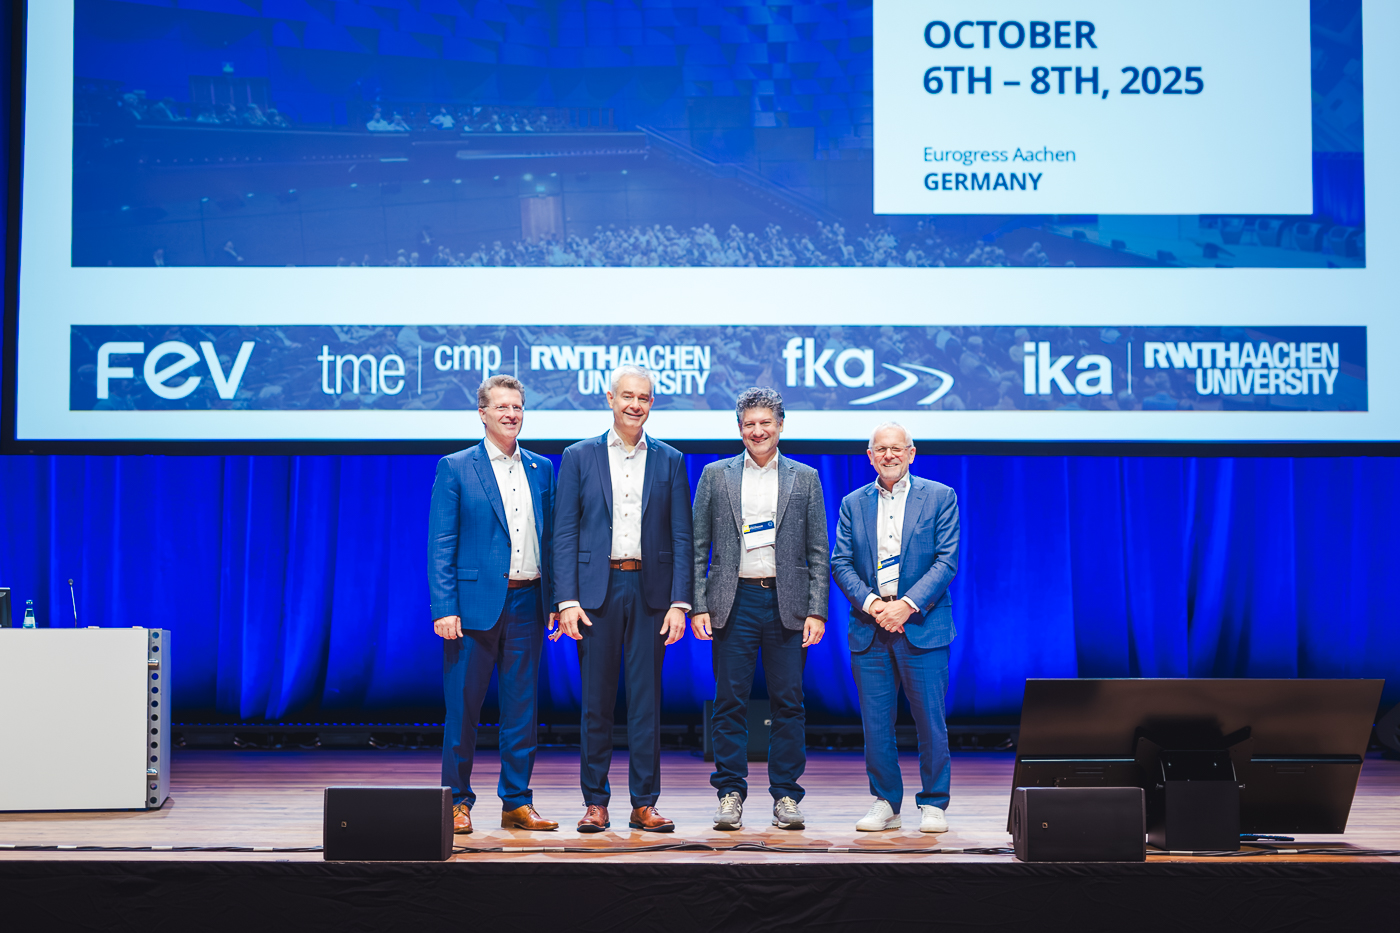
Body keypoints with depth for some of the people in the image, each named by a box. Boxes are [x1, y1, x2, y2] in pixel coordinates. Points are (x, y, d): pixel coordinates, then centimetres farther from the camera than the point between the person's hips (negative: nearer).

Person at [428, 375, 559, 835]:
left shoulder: (541, 468, 13)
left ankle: (516, 802, 15)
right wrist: (444, 608, -12)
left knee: (522, 708, 7)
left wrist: (556, 599, 6)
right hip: (476, 602, -4)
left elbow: (549, 537, 15)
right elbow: (440, 544, -4)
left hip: (527, 602, 4)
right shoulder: (456, 468, 0)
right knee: (463, 707, 1)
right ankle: (457, 801, 11)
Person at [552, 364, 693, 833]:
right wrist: (567, 601, -8)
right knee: (596, 702, 2)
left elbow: (682, 537, 6)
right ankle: (595, 802, 10)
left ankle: (644, 803, 10)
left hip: (650, 591, 1)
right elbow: (564, 535, 2)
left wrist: (679, 602, -4)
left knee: (647, 701, 3)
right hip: (597, 589, -1)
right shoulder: (579, 457, 5)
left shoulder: (670, 461, 9)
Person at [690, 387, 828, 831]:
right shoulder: (716, 475, 8)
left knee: (789, 703, 2)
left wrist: (817, 611, -2)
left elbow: (818, 553, 7)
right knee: (731, 702, 1)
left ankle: (786, 795, 10)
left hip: (787, 604, 0)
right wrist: (698, 606, -2)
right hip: (734, 602, 0)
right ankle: (730, 794, 9)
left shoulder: (805, 479, 9)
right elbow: (697, 548, 7)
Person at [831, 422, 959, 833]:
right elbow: (840, 563, 7)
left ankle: (932, 804, 11)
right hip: (869, 629, 2)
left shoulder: (939, 498, 4)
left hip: (922, 626, -2)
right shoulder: (853, 504, 12)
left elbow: (946, 561, -3)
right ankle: (885, 803, 15)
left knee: (930, 721, -1)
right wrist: (871, 603, -10)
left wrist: (907, 605, -13)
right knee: (875, 722, 4)